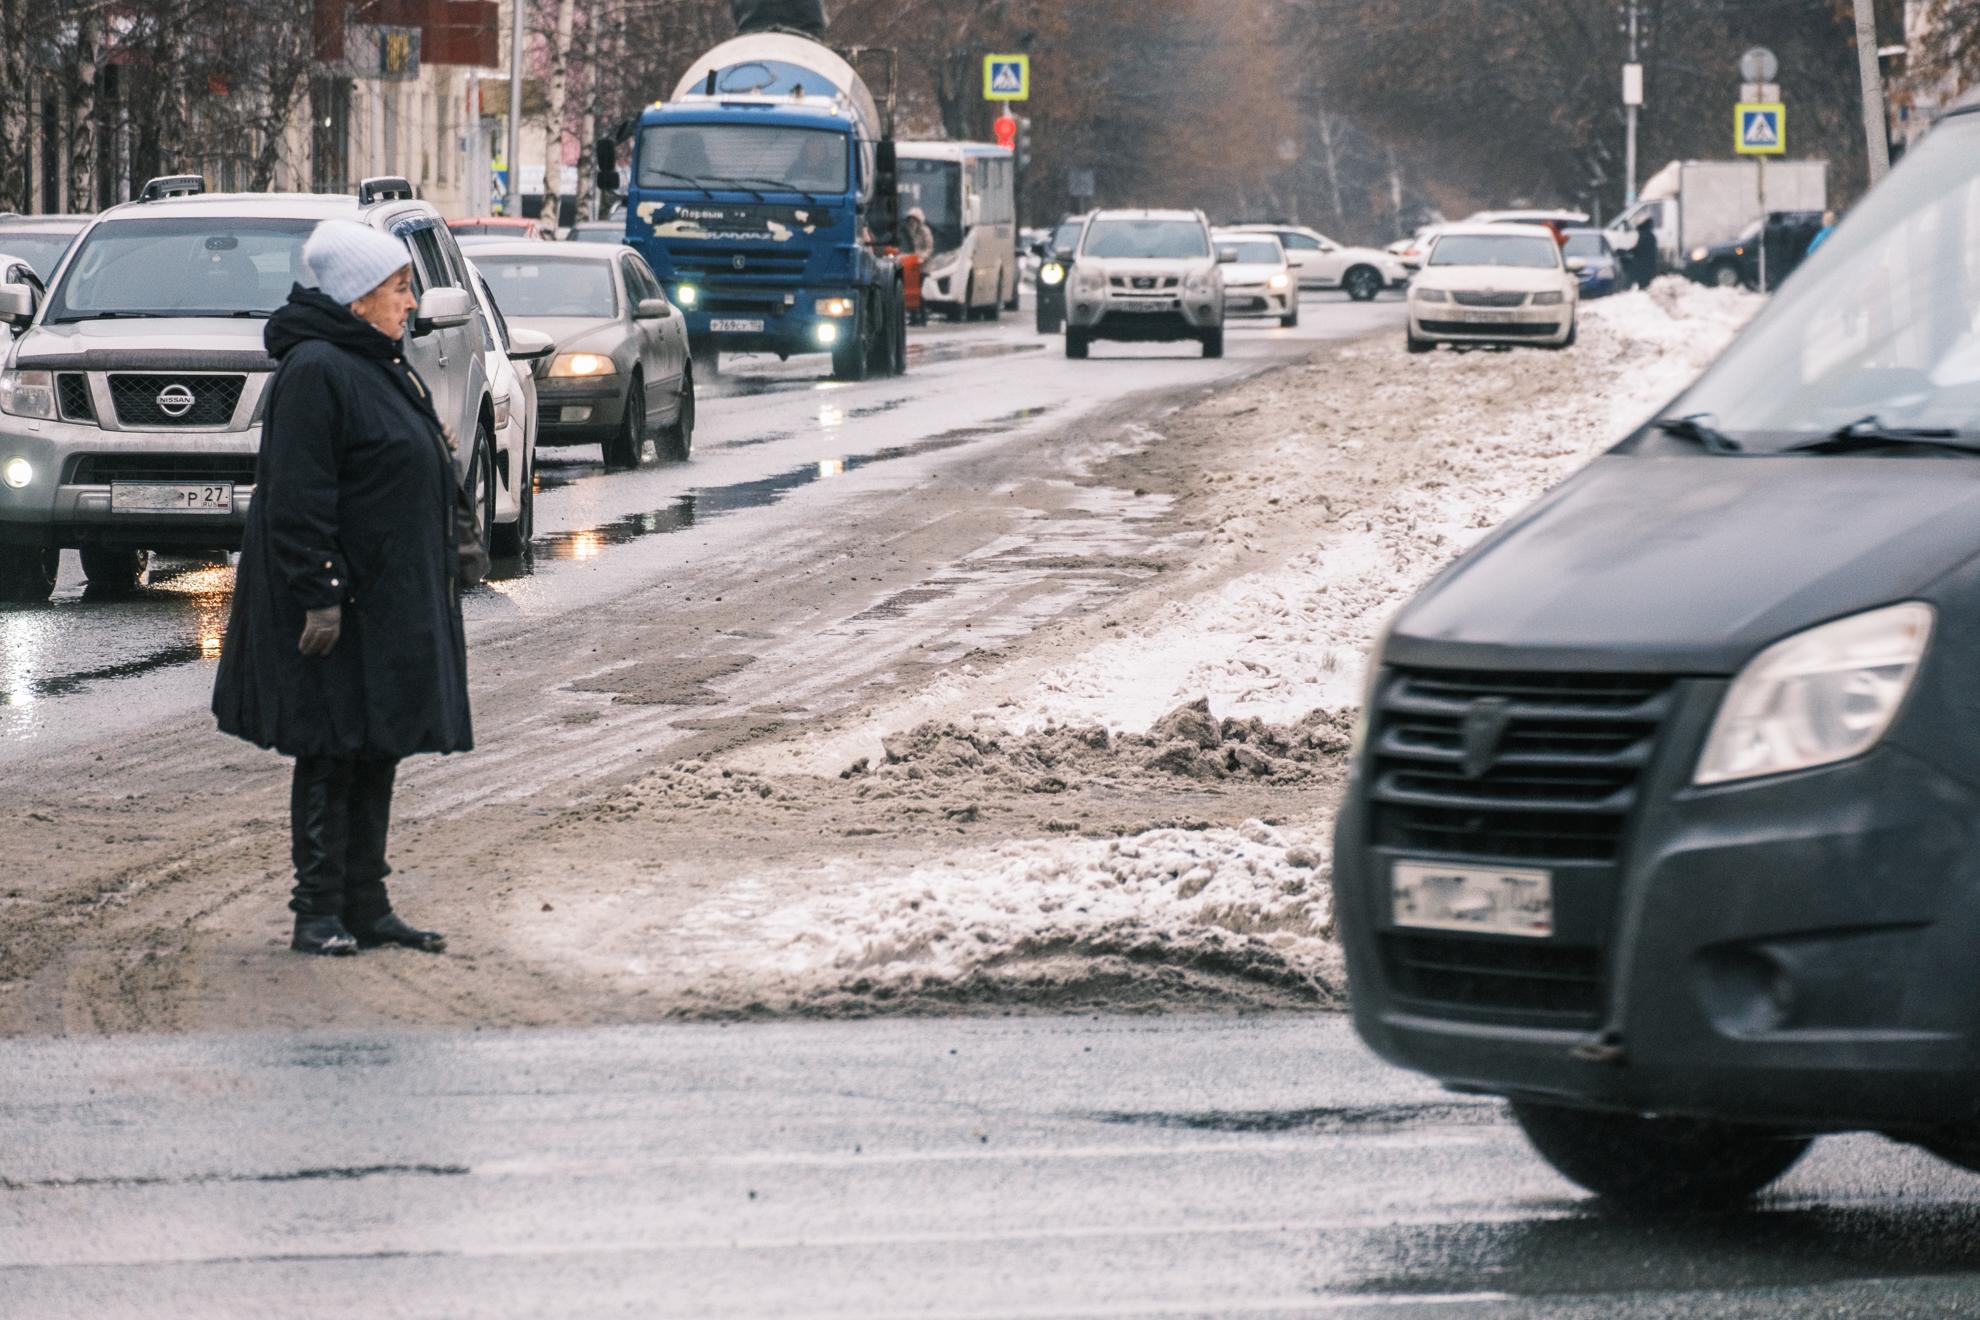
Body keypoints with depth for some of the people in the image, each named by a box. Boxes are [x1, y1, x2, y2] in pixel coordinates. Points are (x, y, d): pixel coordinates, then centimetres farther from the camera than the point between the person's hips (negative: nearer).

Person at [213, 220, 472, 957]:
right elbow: (299, 499, -20)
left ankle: (366, 908, 15)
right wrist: (320, 596, -23)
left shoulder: (381, 367, 16)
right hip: (340, 604, -10)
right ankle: (319, 914, -1)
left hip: (394, 604, 10)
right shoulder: (315, 372, -15)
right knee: (331, 755, -5)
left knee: (378, 754, 11)